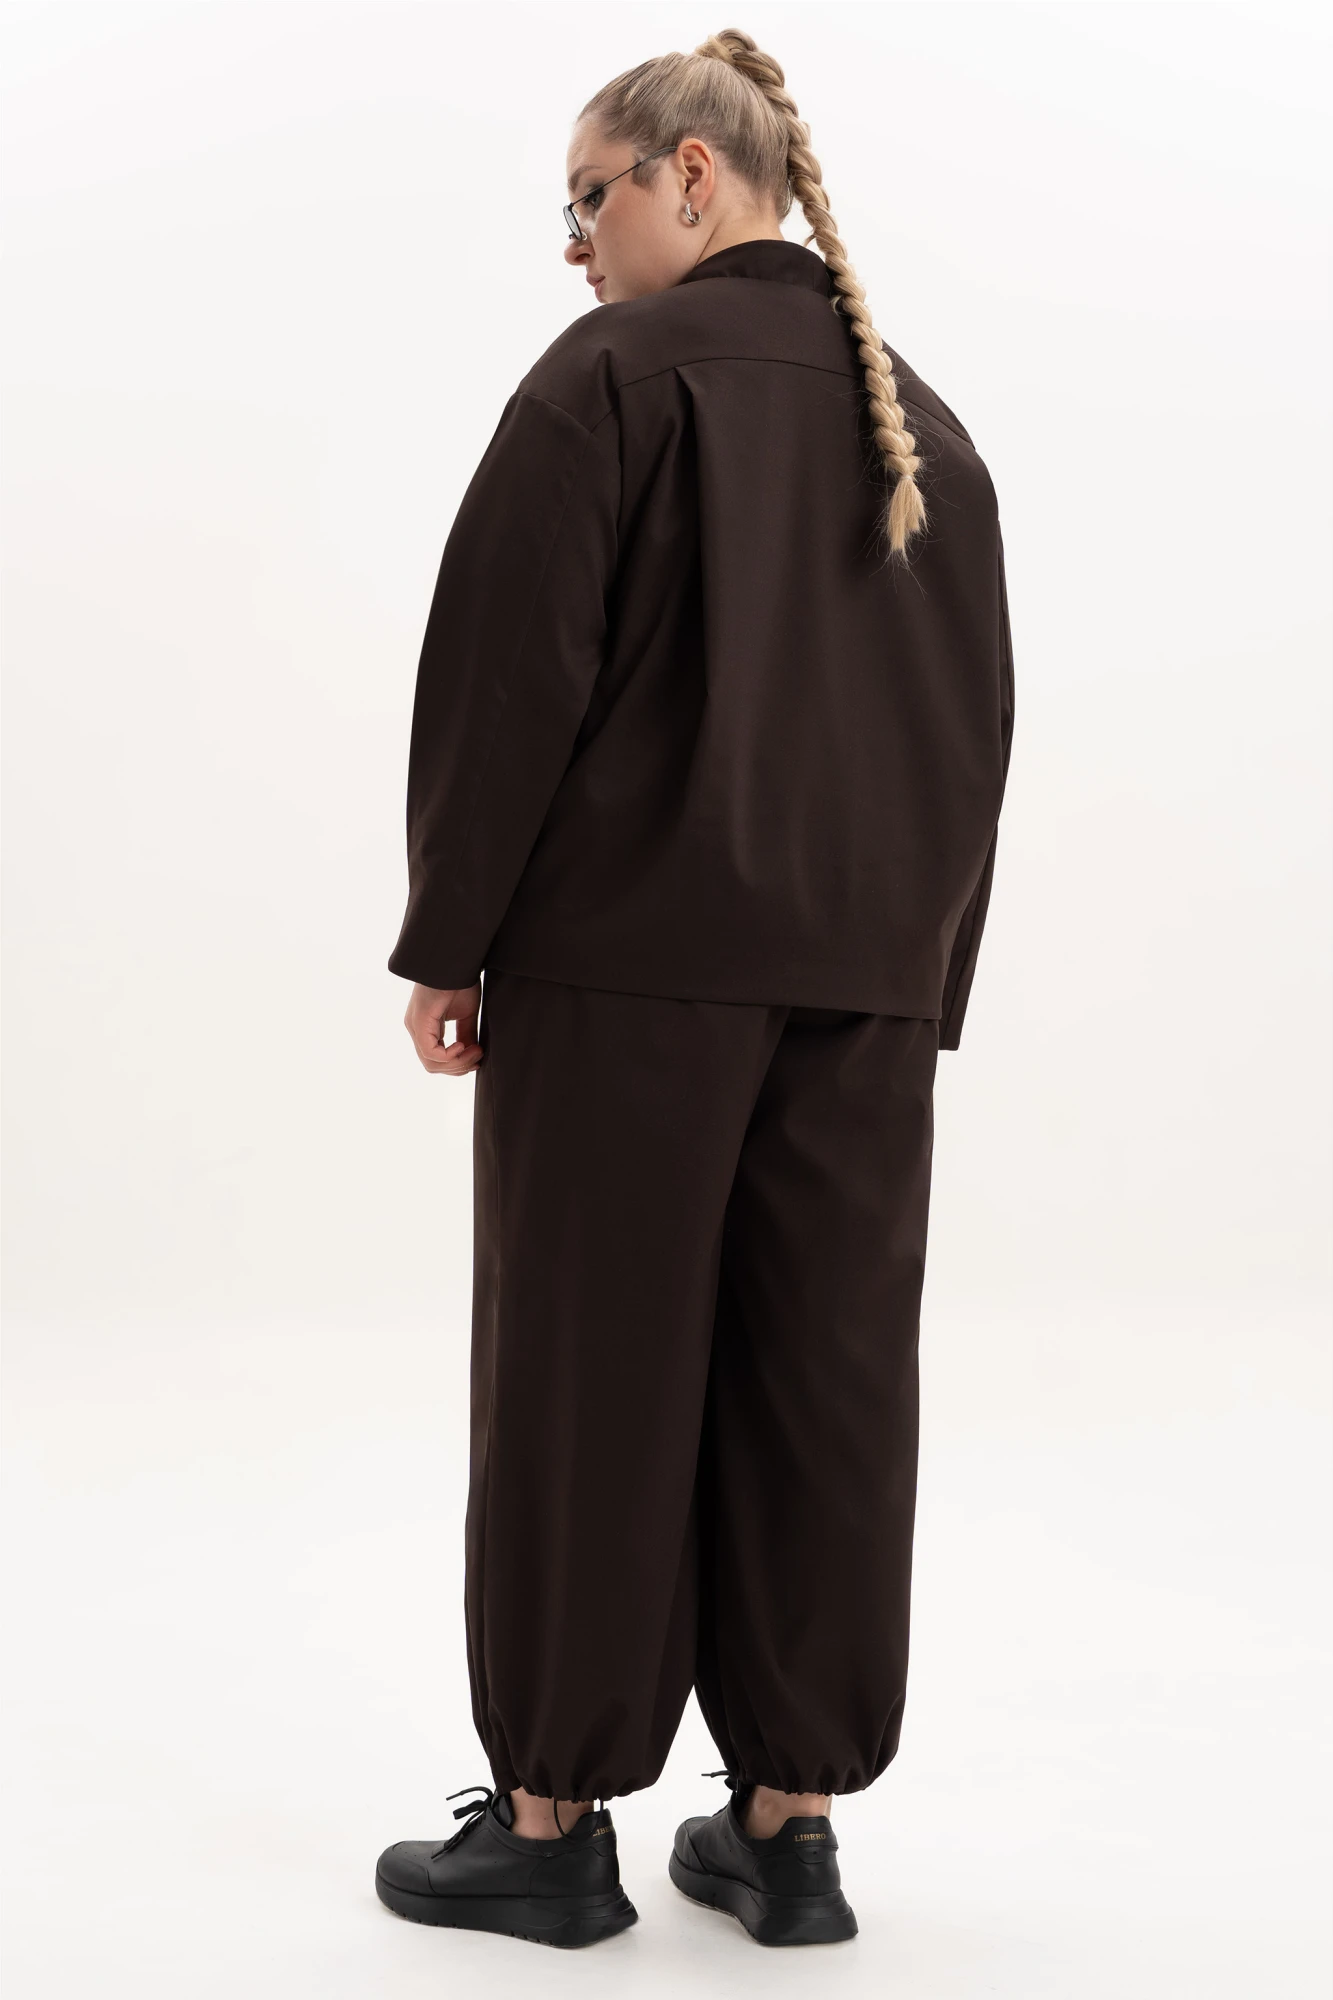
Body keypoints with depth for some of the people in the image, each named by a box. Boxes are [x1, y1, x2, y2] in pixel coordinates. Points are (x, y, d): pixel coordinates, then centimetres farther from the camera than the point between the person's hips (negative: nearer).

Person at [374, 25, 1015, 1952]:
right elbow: (976, 727, 15)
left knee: (589, 1383, 2)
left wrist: (447, 941, -5)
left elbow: (506, 673, -11)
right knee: (822, 1388, 8)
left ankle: (553, 1820, 10)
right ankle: (790, 1820, 14)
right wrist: (921, 981, 17)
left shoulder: (614, 377, -6)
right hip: (869, 988, 6)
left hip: (624, 962, -6)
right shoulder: (925, 423, 14)